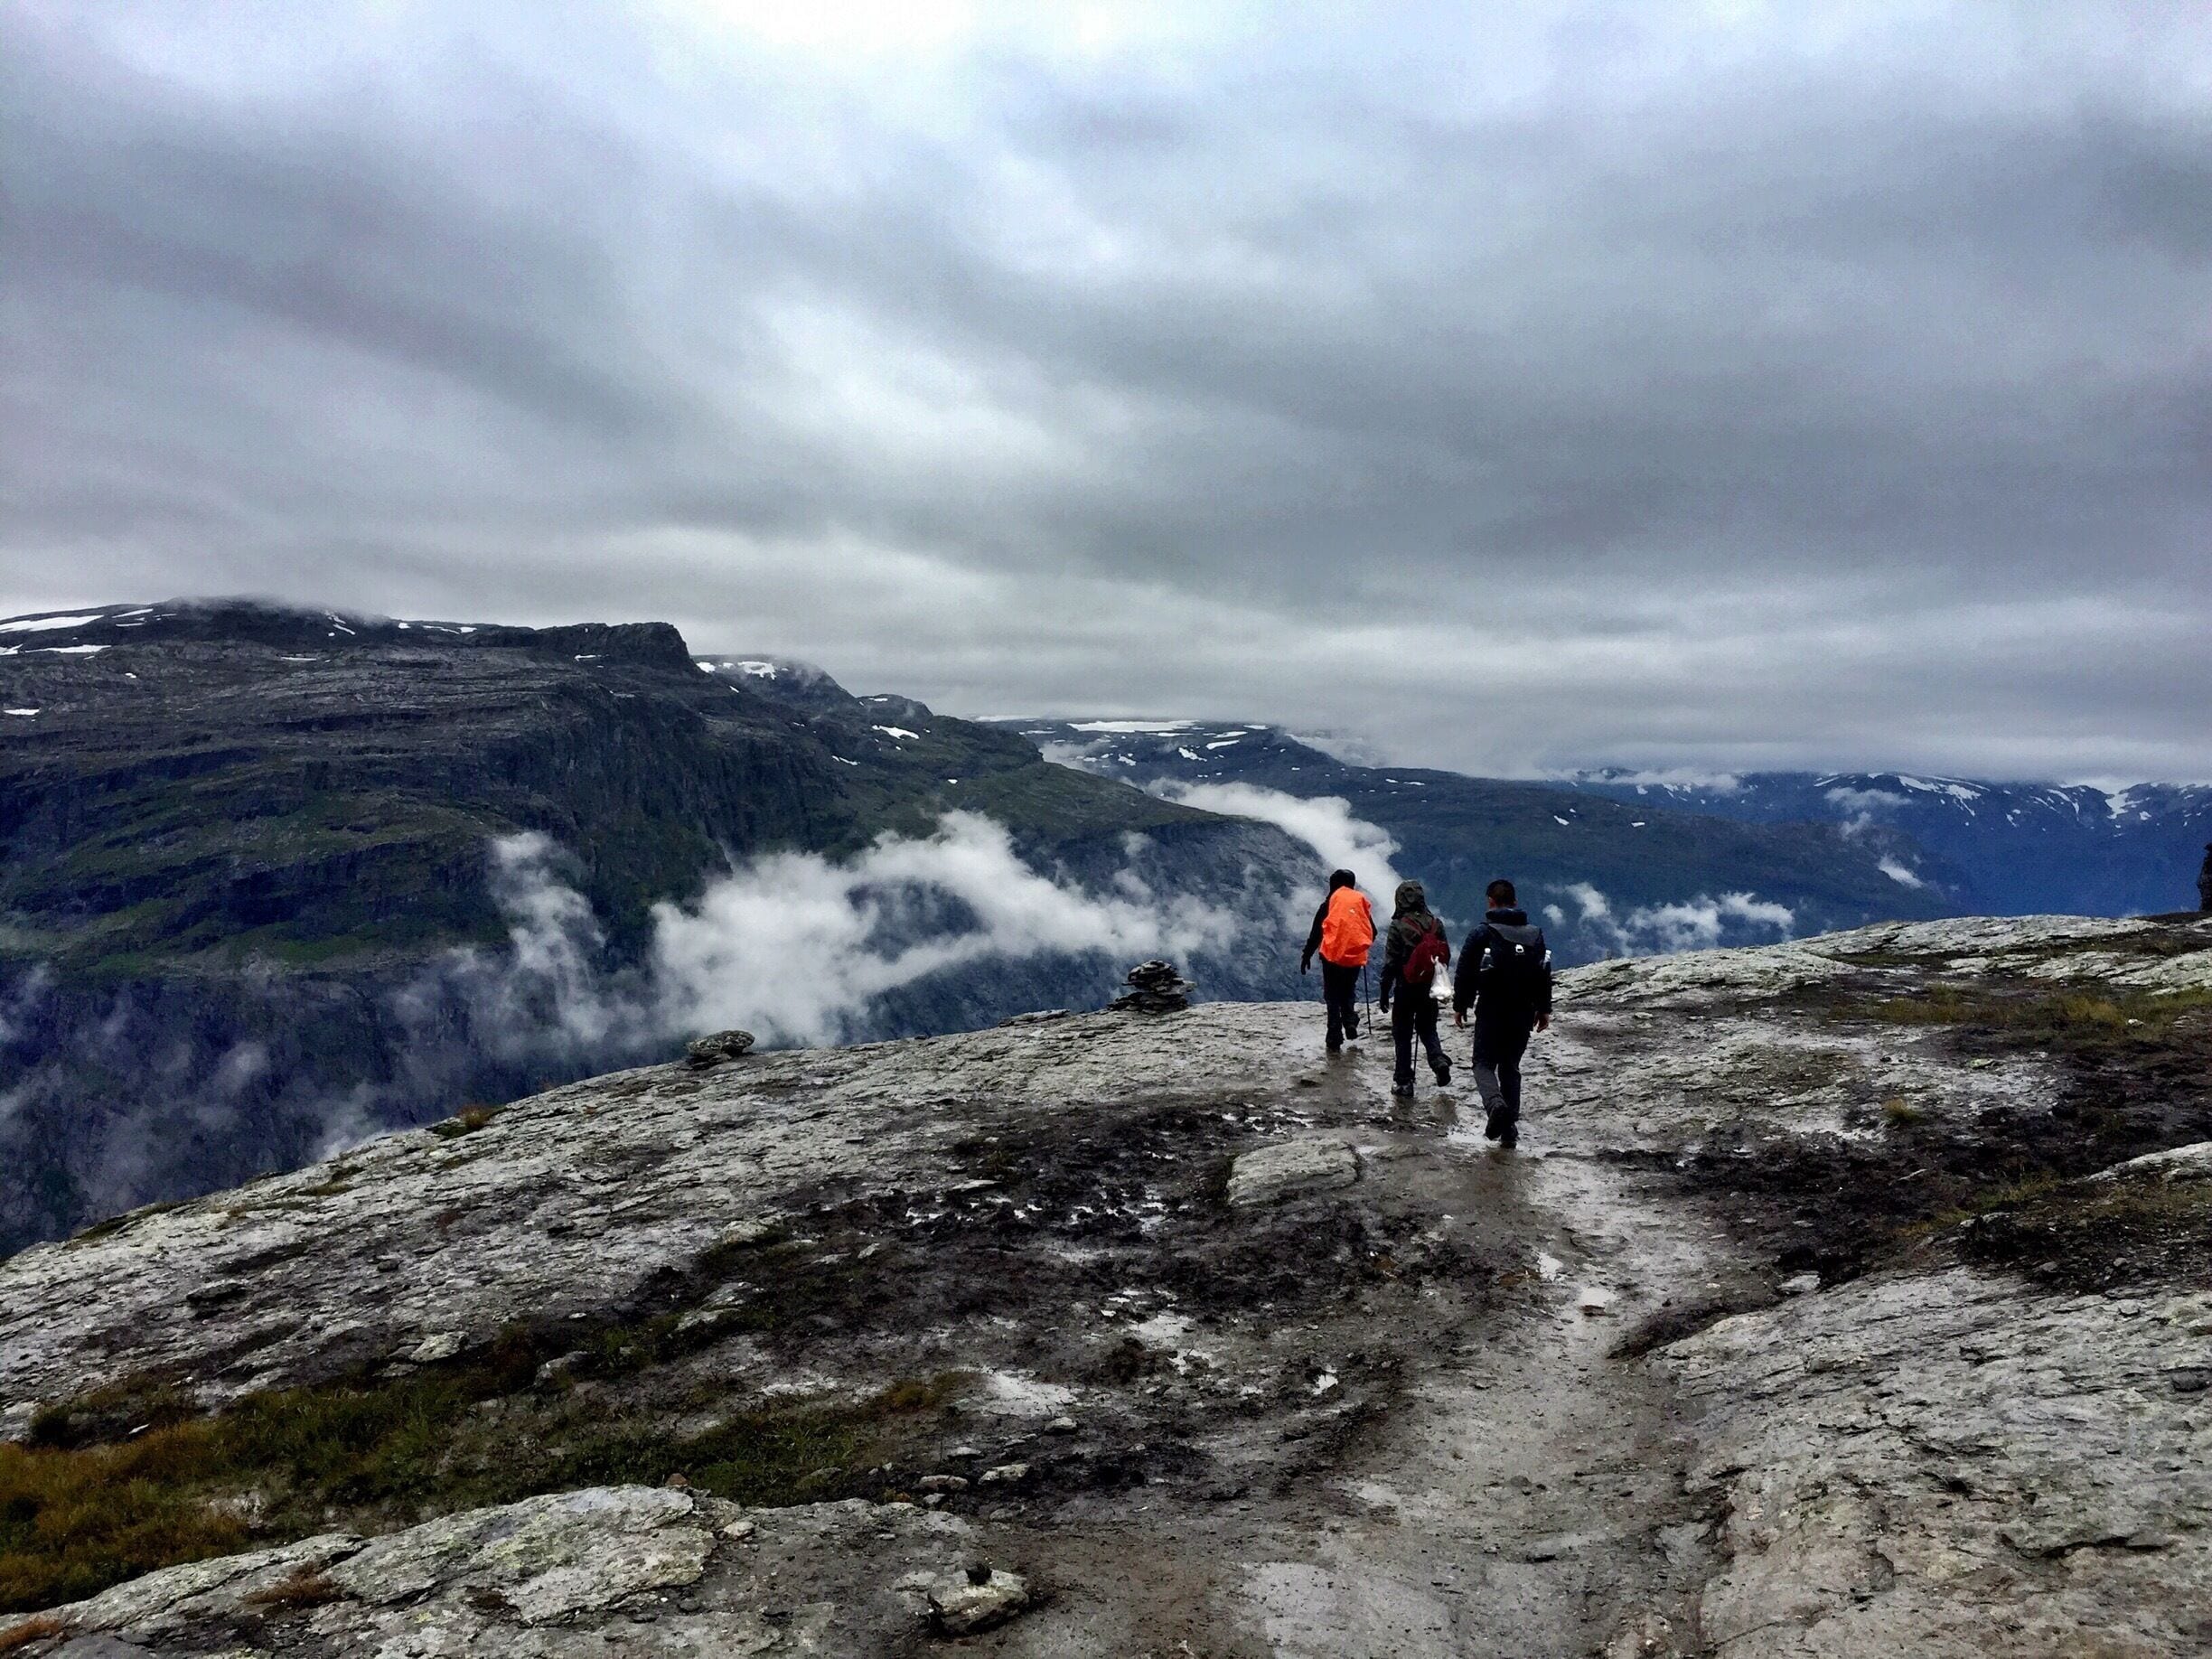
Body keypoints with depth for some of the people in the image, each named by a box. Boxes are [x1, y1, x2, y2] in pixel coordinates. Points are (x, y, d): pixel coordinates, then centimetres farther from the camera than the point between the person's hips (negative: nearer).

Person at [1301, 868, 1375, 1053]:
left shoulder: (1329, 904, -4)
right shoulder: (1361, 901, 3)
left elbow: (1316, 933, -3)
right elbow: (1372, 932, 9)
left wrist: (1306, 956, 6)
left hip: (1333, 957, -2)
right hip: (1355, 958, 2)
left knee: (1333, 998, 6)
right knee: (1348, 992, 23)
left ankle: (1335, 1040, 1)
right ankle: (1350, 1023, 2)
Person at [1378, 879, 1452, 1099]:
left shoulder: (1398, 926, -14)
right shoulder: (1436, 924, 0)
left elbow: (1390, 962, -12)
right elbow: (1446, 956, 7)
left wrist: (1385, 992, -5)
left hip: (1406, 989, -4)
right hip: (1430, 989, 4)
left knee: (1403, 1035, 8)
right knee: (1428, 1028, 22)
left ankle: (1404, 1082, 9)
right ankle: (1439, 1060, -3)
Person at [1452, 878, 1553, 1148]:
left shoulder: (1483, 933, -8)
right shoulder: (1535, 934, 7)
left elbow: (1465, 973, -7)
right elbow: (1545, 975, 12)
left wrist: (1459, 1006, 3)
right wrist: (1544, 1009, 20)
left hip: (1491, 1011, -4)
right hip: (1524, 1012, 4)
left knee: (1484, 1063, 5)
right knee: (1511, 1066, 14)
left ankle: (1496, 1104, -24)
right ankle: (1510, 1126, 9)